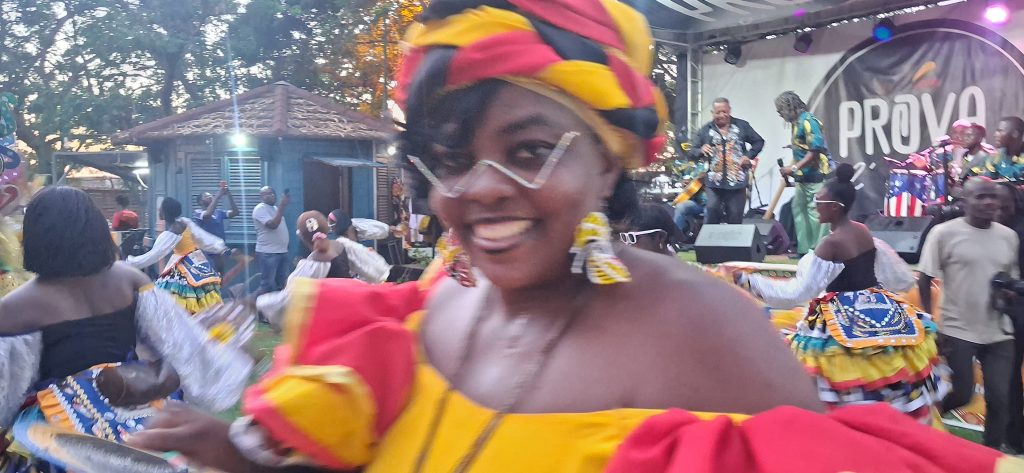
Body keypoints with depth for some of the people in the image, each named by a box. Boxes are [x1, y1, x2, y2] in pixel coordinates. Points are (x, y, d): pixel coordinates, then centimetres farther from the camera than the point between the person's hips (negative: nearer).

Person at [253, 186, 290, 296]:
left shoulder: (275, 208, 18)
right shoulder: (260, 209, -10)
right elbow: (273, 224, -24)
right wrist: (282, 206, -23)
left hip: (282, 251, 9)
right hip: (268, 253, -9)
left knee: (281, 285, 13)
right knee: (267, 285, -9)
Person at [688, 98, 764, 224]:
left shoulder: (742, 126, 6)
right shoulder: (705, 130, 5)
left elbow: (759, 142, 15)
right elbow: (692, 153, 4)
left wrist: (749, 156, -2)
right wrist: (701, 151, -19)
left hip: (737, 181, 1)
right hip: (714, 182, -1)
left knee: (735, 217, 4)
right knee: (712, 210, -15)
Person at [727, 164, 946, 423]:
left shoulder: (831, 244, -20)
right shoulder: (864, 232, 3)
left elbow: (796, 292, -20)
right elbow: (899, 277, 14)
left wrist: (749, 281, -18)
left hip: (842, 320, -8)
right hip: (878, 310, 8)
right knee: (885, 388, 18)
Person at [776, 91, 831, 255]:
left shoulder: (808, 121, -15)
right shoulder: (796, 122, 13)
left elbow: (815, 151, -21)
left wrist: (794, 168, -21)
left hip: (815, 176, -10)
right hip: (803, 177, 10)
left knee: (815, 212, -7)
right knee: (799, 210, 13)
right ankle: (804, 249, 21)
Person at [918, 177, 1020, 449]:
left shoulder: (1008, 236, 6)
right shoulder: (944, 232, -8)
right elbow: (925, 280, -6)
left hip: (1000, 332, 4)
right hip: (958, 331, -4)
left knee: (999, 398, 4)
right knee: (962, 395, 0)